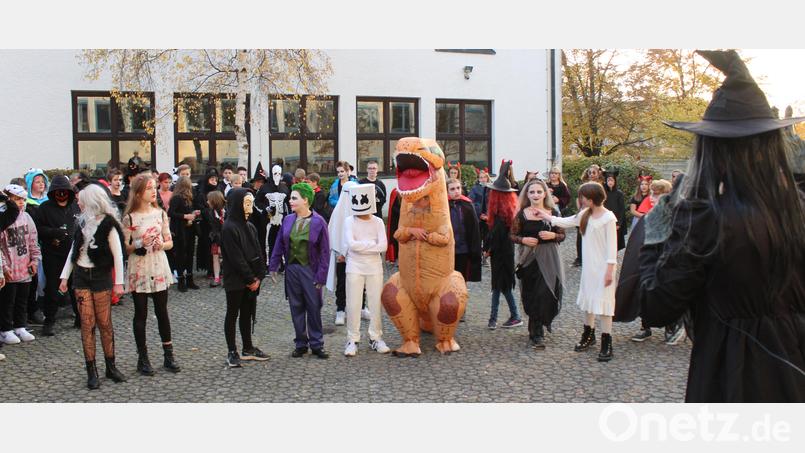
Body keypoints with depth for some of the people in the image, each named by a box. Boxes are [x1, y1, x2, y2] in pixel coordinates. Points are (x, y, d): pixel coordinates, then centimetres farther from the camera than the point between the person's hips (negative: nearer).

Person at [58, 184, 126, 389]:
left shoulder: (108, 223, -7)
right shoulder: (83, 222, 10)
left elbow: (118, 254, -8)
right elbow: (74, 250, 15)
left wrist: (119, 282, -12)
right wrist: (64, 276, 11)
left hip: (101, 276, -4)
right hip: (81, 275, 4)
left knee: (104, 323, 2)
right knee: (87, 323, 1)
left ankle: (110, 366, 14)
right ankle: (91, 371, 5)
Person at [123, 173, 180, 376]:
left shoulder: (160, 213, 5)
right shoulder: (129, 218, -6)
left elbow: (170, 241, 10)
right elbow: (124, 248, -3)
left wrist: (162, 245, -11)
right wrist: (138, 245, -21)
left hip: (159, 268, 3)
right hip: (139, 270, -3)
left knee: (162, 312, 9)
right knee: (141, 314, 5)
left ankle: (168, 355, 17)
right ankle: (142, 358, 15)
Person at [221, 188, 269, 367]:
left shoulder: (250, 227, 9)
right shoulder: (229, 228, -15)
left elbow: (257, 253, 9)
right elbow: (236, 258, -18)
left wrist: (258, 276, -2)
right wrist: (250, 279, -14)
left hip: (251, 280, 7)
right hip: (235, 280, -7)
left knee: (248, 313, 14)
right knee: (232, 314, 4)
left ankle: (248, 349, 24)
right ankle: (232, 352, 13)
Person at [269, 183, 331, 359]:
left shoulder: (318, 222, -9)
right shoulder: (288, 220, 3)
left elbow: (324, 251, -8)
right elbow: (279, 244, 9)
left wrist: (321, 276, -11)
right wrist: (273, 266, 4)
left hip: (310, 270, -4)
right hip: (291, 269, 4)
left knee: (314, 308, 4)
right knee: (296, 308, 10)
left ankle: (316, 344, 16)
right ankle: (300, 344, 21)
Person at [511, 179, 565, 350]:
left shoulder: (553, 212, 2)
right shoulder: (521, 214, 1)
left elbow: (562, 235, 7)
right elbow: (513, 235, 6)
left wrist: (552, 235, -14)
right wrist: (523, 239, -13)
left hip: (549, 258, 0)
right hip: (529, 259, 1)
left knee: (546, 294, -9)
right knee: (531, 296, 5)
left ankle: (536, 332, 6)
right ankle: (537, 332, 23)